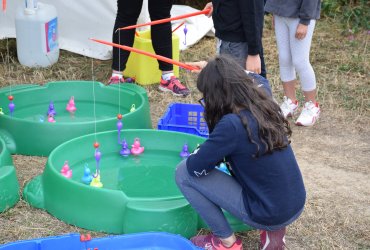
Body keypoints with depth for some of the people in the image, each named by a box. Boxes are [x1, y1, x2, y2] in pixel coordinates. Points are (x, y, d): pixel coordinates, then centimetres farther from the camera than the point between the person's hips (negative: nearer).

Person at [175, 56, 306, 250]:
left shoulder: (232, 124, -22)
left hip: (269, 214, -7)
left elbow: (195, 167, -12)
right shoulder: (265, 107, 1)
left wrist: (201, 152, 8)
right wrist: (210, 151, 16)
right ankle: (273, 230, 18)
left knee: (183, 172, -4)